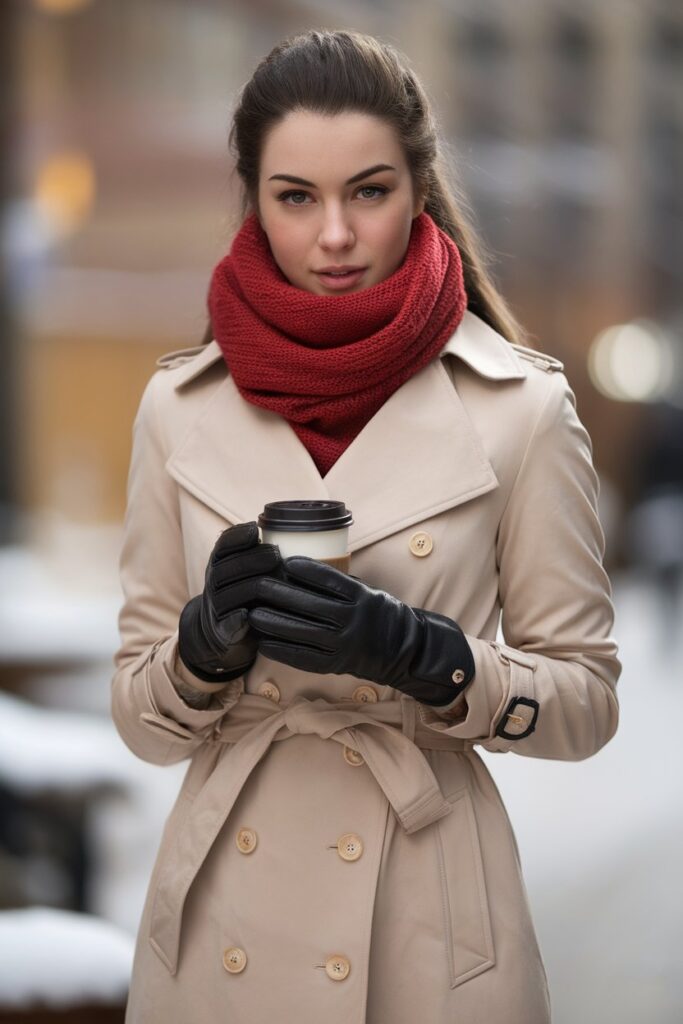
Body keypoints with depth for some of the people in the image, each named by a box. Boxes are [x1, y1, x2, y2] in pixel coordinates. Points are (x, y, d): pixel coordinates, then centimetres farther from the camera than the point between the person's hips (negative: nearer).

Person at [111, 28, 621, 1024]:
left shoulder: (521, 404, -7)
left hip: (430, 915, -2)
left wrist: (416, 652, -19)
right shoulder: (180, 404, 0)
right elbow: (139, 715, 4)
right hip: (223, 925, 2)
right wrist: (207, 643, -17)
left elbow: (584, 698, -3)